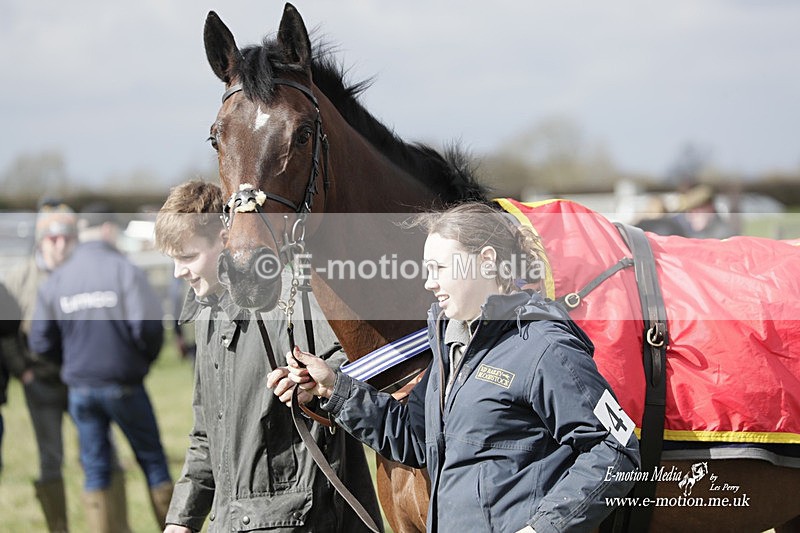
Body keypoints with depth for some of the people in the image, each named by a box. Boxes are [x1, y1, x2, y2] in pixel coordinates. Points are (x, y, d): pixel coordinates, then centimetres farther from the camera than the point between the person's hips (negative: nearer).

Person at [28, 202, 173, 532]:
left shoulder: (56, 280, 1)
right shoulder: (124, 271, -11)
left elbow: (40, 341, 2)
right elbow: (147, 325, -19)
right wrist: (146, 357, 2)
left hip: (79, 389, 3)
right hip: (123, 386, -3)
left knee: (95, 473, 9)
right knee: (152, 460, 9)